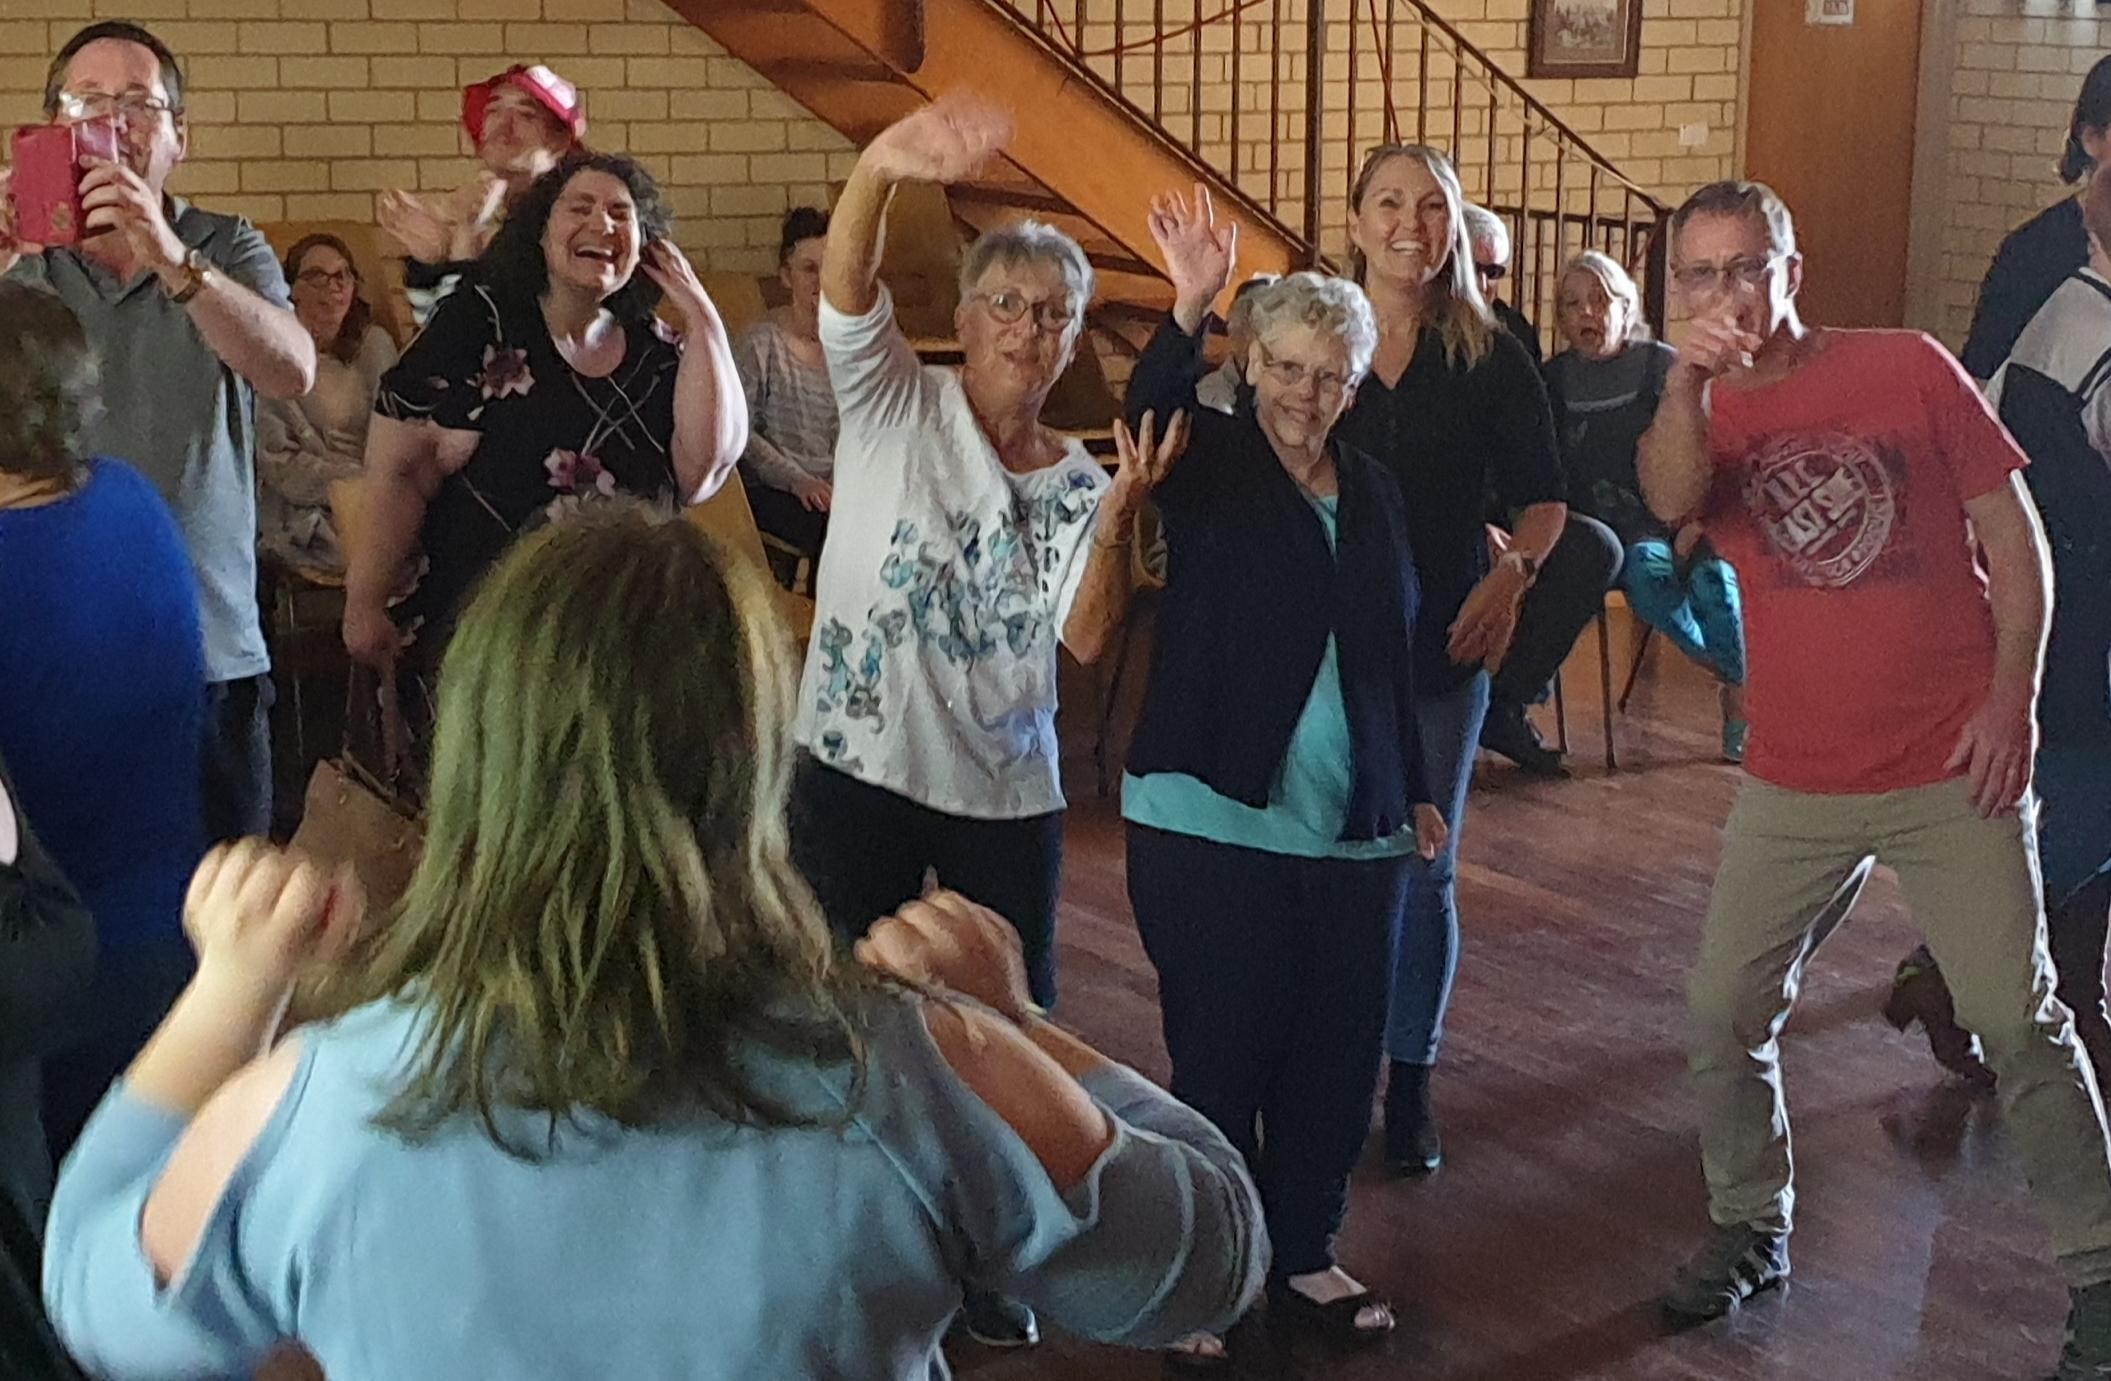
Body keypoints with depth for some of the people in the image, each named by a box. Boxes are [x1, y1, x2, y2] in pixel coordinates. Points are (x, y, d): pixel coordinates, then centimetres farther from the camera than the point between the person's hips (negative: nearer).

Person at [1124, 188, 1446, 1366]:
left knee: (1338, 1052, 11)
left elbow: (1394, 656, 17)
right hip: (1215, 825, -5)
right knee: (1223, 1055, 0)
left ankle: (1305, 1253, 28)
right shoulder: (1210, 462, -3)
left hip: (1356, 831, 5)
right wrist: (1189, 310, -43)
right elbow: (1149, 419, -27)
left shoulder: (1374, 491, 11)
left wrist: (1418, 789, 16)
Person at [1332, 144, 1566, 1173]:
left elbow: (1542, 498, 3)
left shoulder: (1491, 358, 0)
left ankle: (1409, 1078, 22)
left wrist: (1514, 568, -16)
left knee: (1422, 869, 7)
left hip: (1439, 646, 0)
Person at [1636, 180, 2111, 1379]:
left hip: (1955, 767, -3)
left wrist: (2011, 701, -9)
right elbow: (1670, 503, -21)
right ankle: (1751, 1228, 26)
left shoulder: (1909, 367, -3)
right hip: (1796, 782, 3)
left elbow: (2013, 531, 0)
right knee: (1725, 1014, 4)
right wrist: (1687, 386, -40)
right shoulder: (1702, 418, 3)